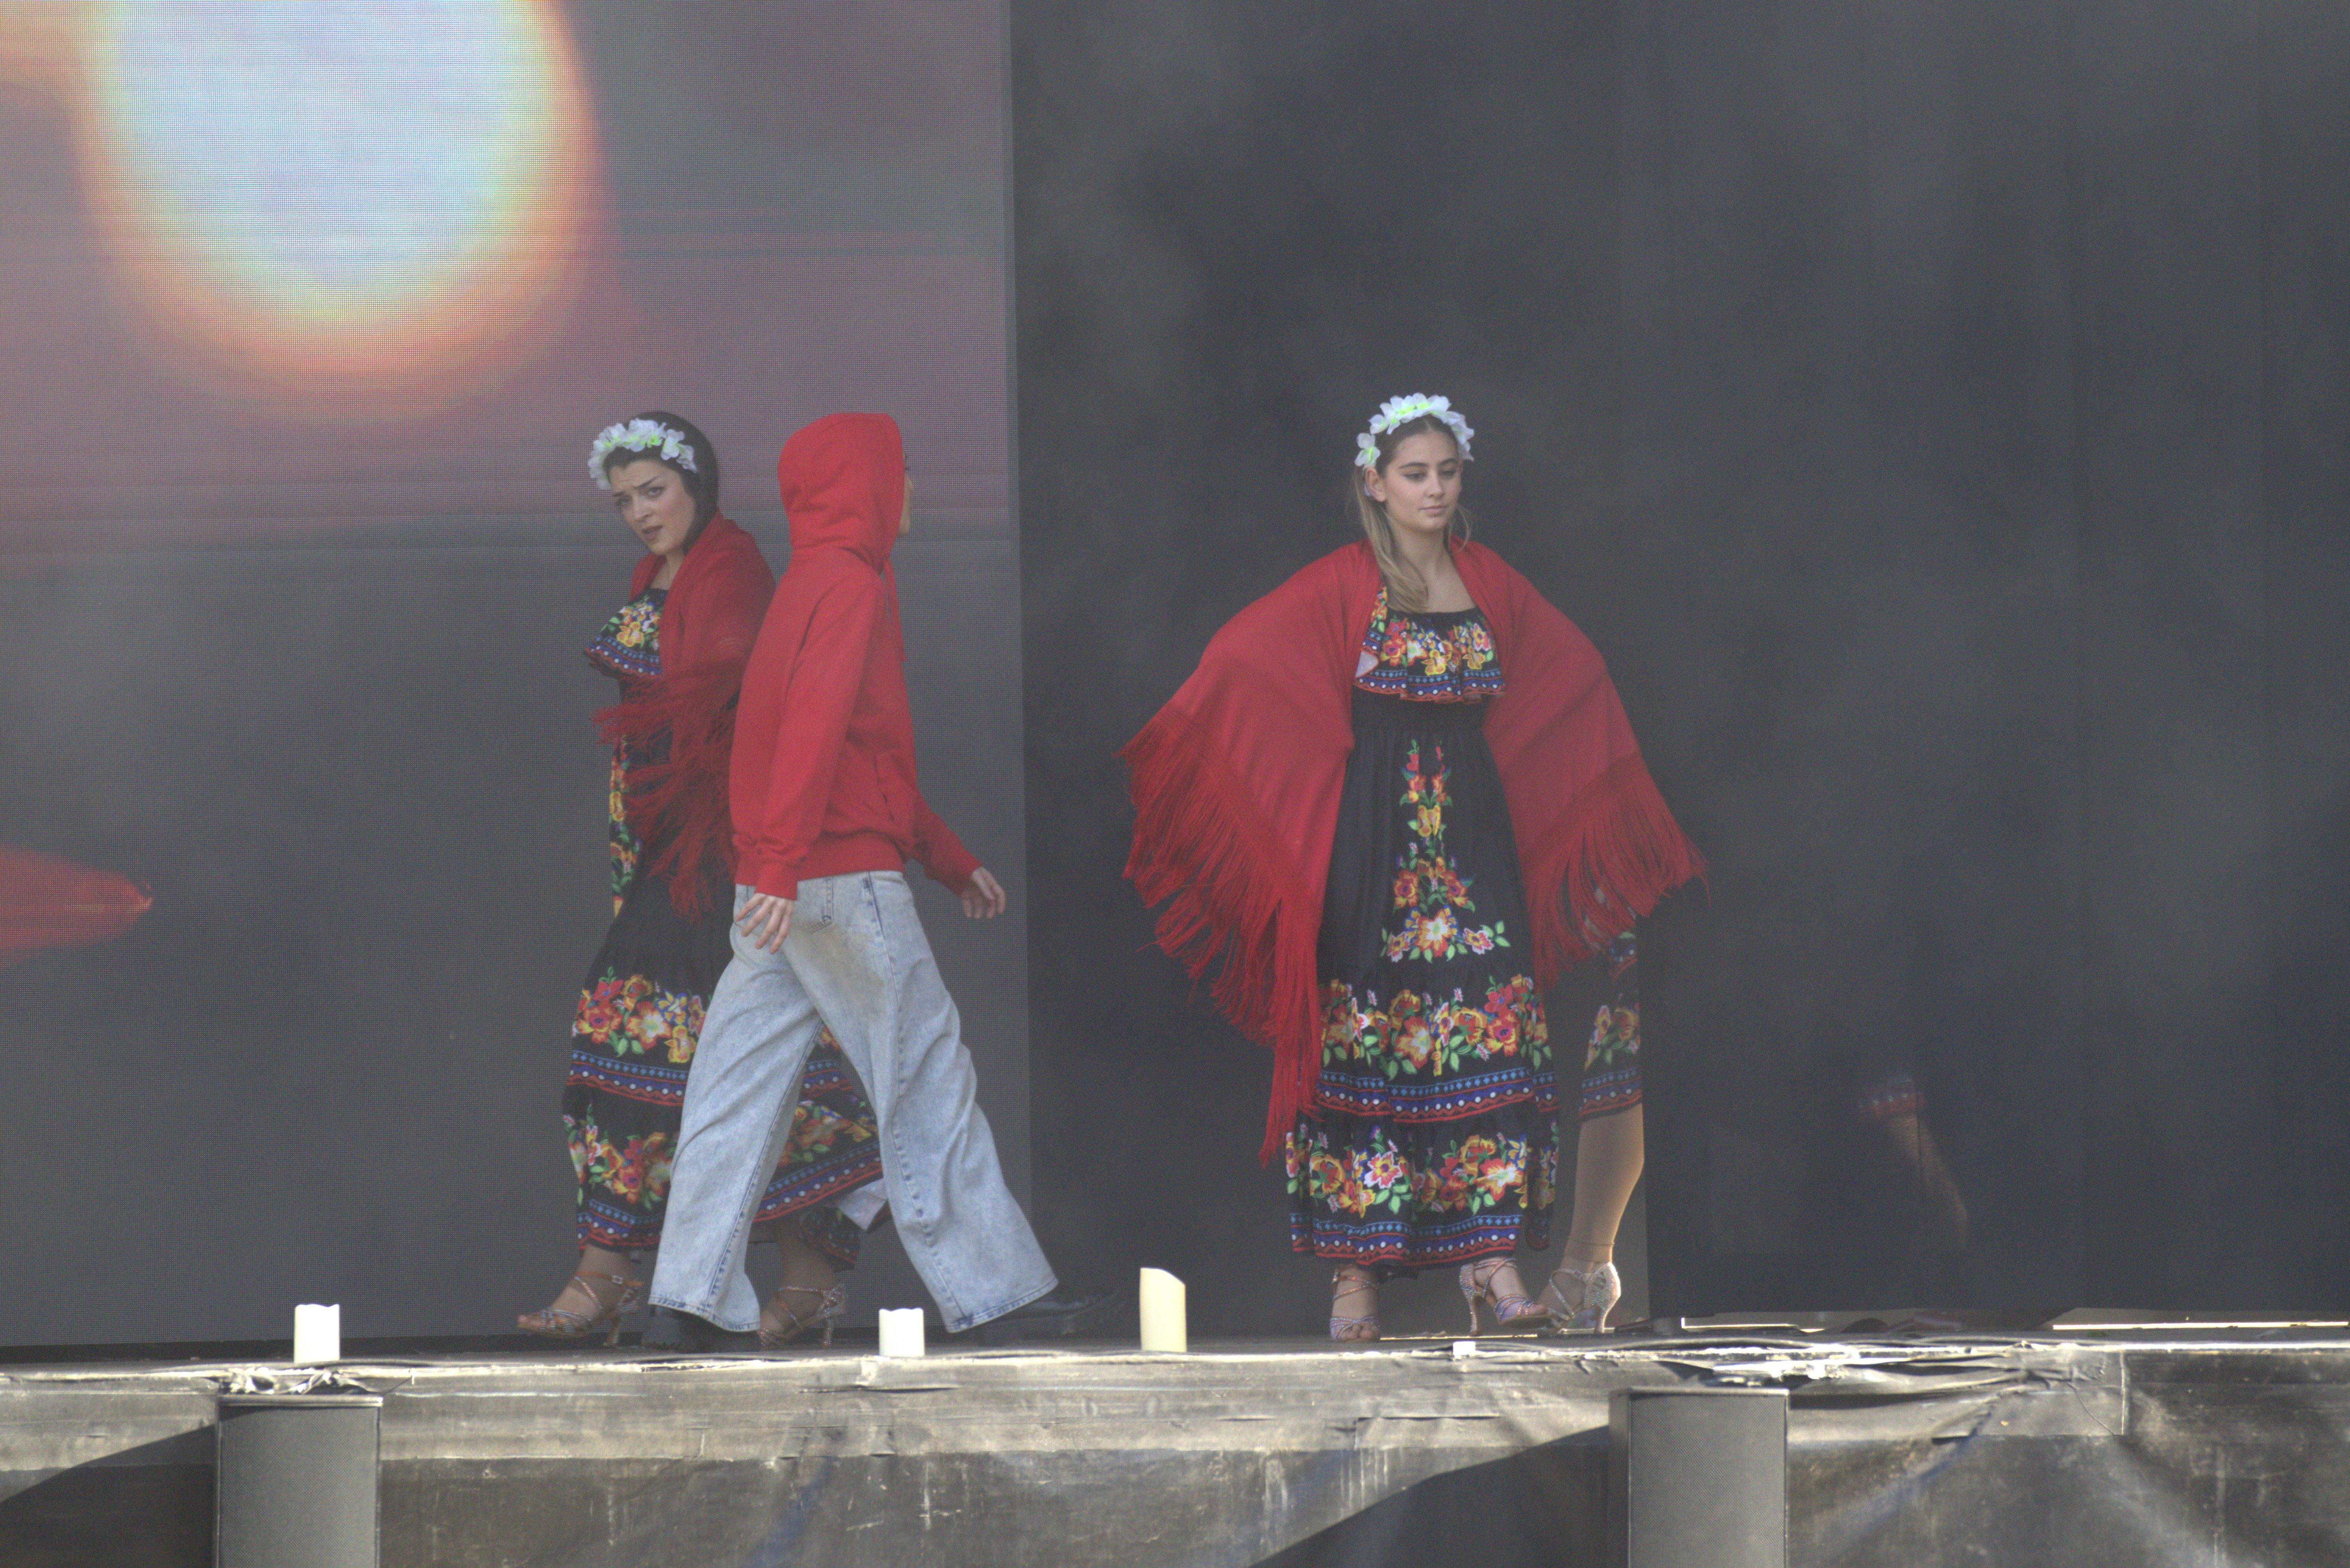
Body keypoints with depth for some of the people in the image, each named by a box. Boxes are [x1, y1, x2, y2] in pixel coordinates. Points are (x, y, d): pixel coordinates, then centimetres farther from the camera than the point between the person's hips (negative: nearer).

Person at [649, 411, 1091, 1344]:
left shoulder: (814, 584, 22)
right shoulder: (853, 585, -9)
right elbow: (816, 729, -21)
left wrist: (953, 863, 31)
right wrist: (780, 867, -29)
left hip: (780, 885, 9)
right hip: (845, 879, -9)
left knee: (743, 1084, 4)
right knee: (926, 1077, -3)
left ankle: (694, 1293, 0)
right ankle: (994, 1289, 1)